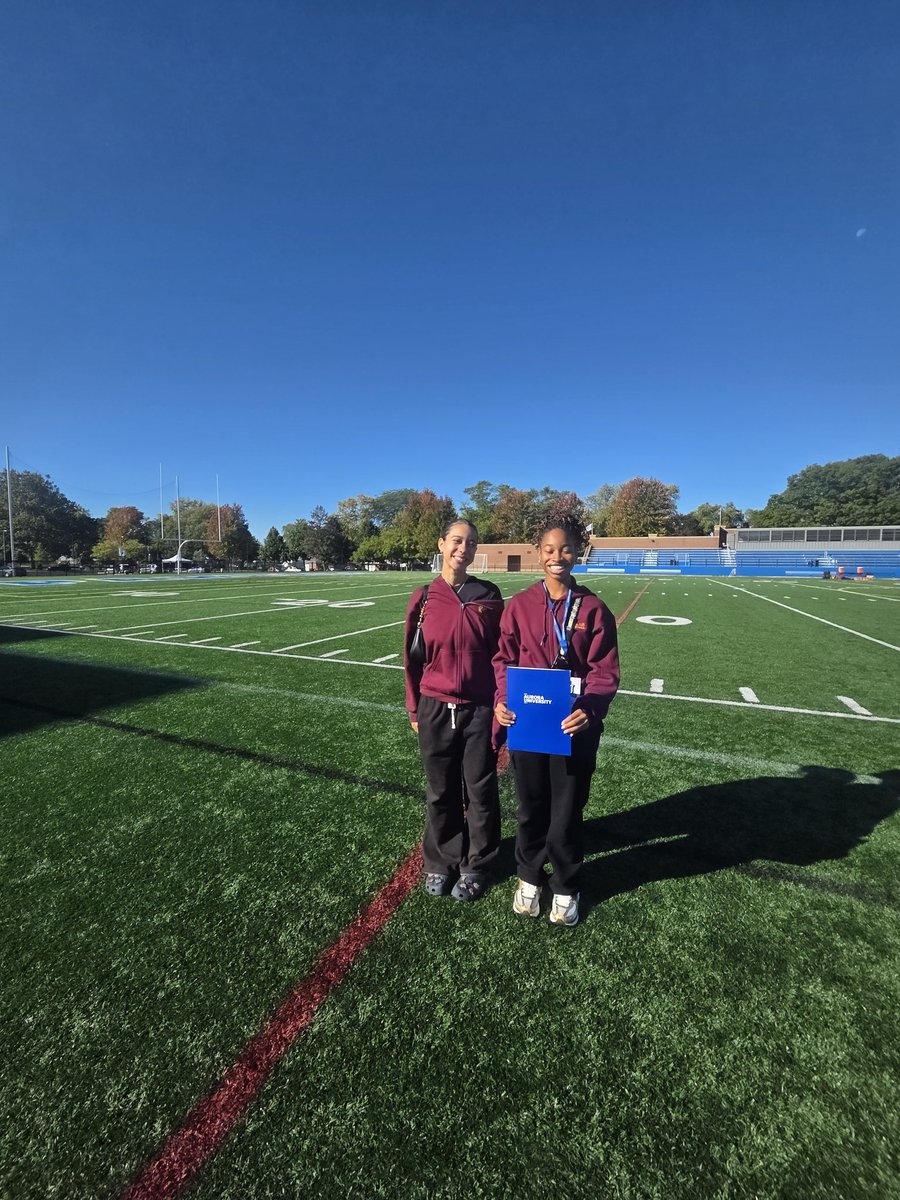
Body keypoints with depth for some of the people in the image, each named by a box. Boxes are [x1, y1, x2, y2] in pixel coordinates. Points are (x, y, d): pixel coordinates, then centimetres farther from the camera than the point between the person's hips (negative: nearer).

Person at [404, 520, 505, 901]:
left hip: (479, 711, 0)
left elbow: (500, 655, 0)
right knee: (440, 792, 15)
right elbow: (413, 658, 4)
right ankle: (440, 863, 37)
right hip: (436, 710, 1)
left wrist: (499, 708, -2)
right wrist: (414, 710, 6)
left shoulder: (488, 595, -3)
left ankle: (475, 865, 34)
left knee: (480, 791, 12)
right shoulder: (424, 598, -2)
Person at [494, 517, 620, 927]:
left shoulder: (592, 608, -4)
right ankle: (529, 877, 43)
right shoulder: (520, 605, -1)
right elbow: (503, 659, 1)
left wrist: (590, 710, -22)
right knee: (531, 807, 17)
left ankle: (566, 888, 39)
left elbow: (604, 670, -6)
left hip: (574, 726, -1)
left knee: (567, 811, 13)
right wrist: (502, 701, -16)